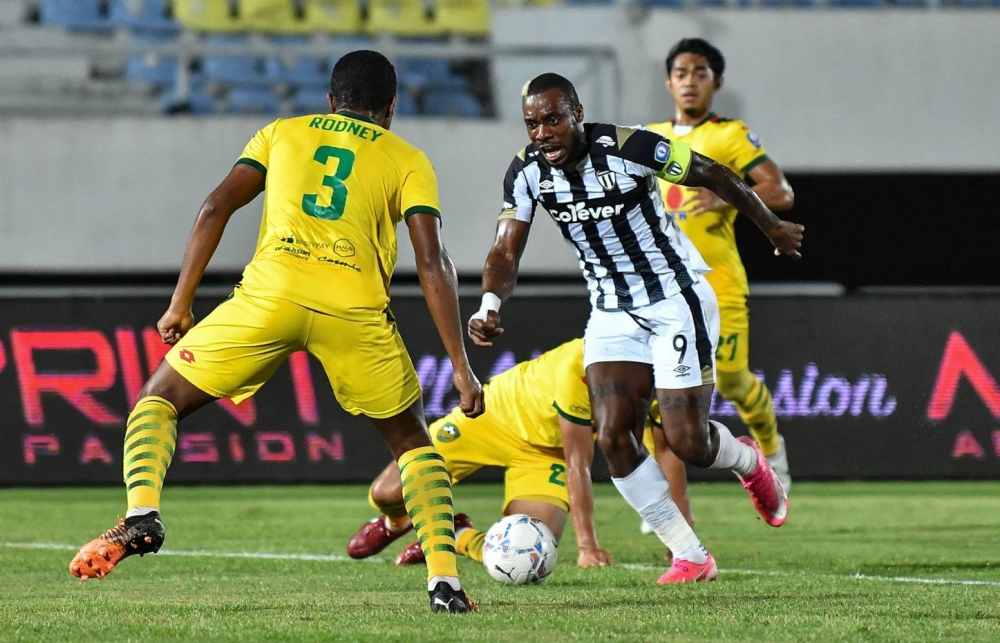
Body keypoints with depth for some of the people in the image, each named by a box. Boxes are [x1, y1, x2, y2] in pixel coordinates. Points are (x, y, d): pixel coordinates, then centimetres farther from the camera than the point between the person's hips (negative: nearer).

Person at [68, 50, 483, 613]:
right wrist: (461, 366, 7)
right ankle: (445, 580, 6)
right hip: (356, 311, 0)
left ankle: (142, 514, -9)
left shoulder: (283, 133, 25)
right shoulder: (407, 160, 20)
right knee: (412, 440, 21)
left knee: (161, 398, 18)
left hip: (270, 293, 0)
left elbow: (216, 209, 13)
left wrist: (180, 305, 17)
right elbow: (433, 262, 8)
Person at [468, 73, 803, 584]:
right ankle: (690, 555, 1)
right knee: (612, 438, -12)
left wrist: (772, 227, 5)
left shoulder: (629, 148, -22)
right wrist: (489, 307, -34)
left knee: (687, 443, -8)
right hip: (611, 311, 5)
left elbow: (713, 176, -8)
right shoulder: (528, 171, -8)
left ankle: (748, 462, 29)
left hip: (676, 298, -5)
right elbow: (506, 251, -12)